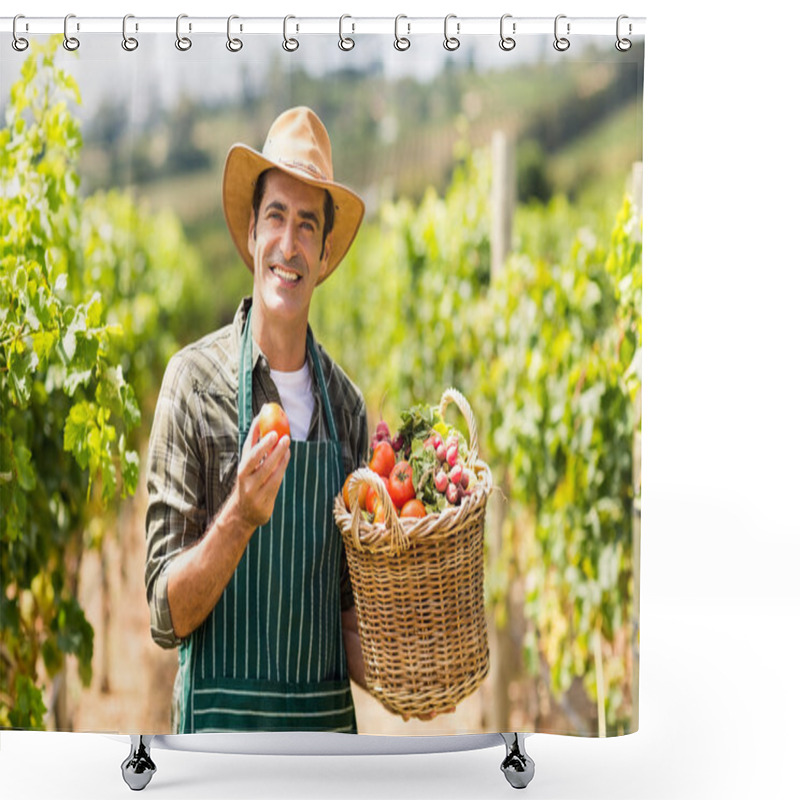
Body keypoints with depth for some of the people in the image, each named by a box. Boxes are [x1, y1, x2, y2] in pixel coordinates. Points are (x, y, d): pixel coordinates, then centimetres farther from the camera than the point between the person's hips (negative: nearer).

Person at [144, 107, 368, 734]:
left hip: (328, 724, 4)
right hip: (224, 725, -4)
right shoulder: (196, 381, -8)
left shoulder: (346, 405, 5)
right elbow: (168, 616, -10)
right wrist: (240, 518, -24)